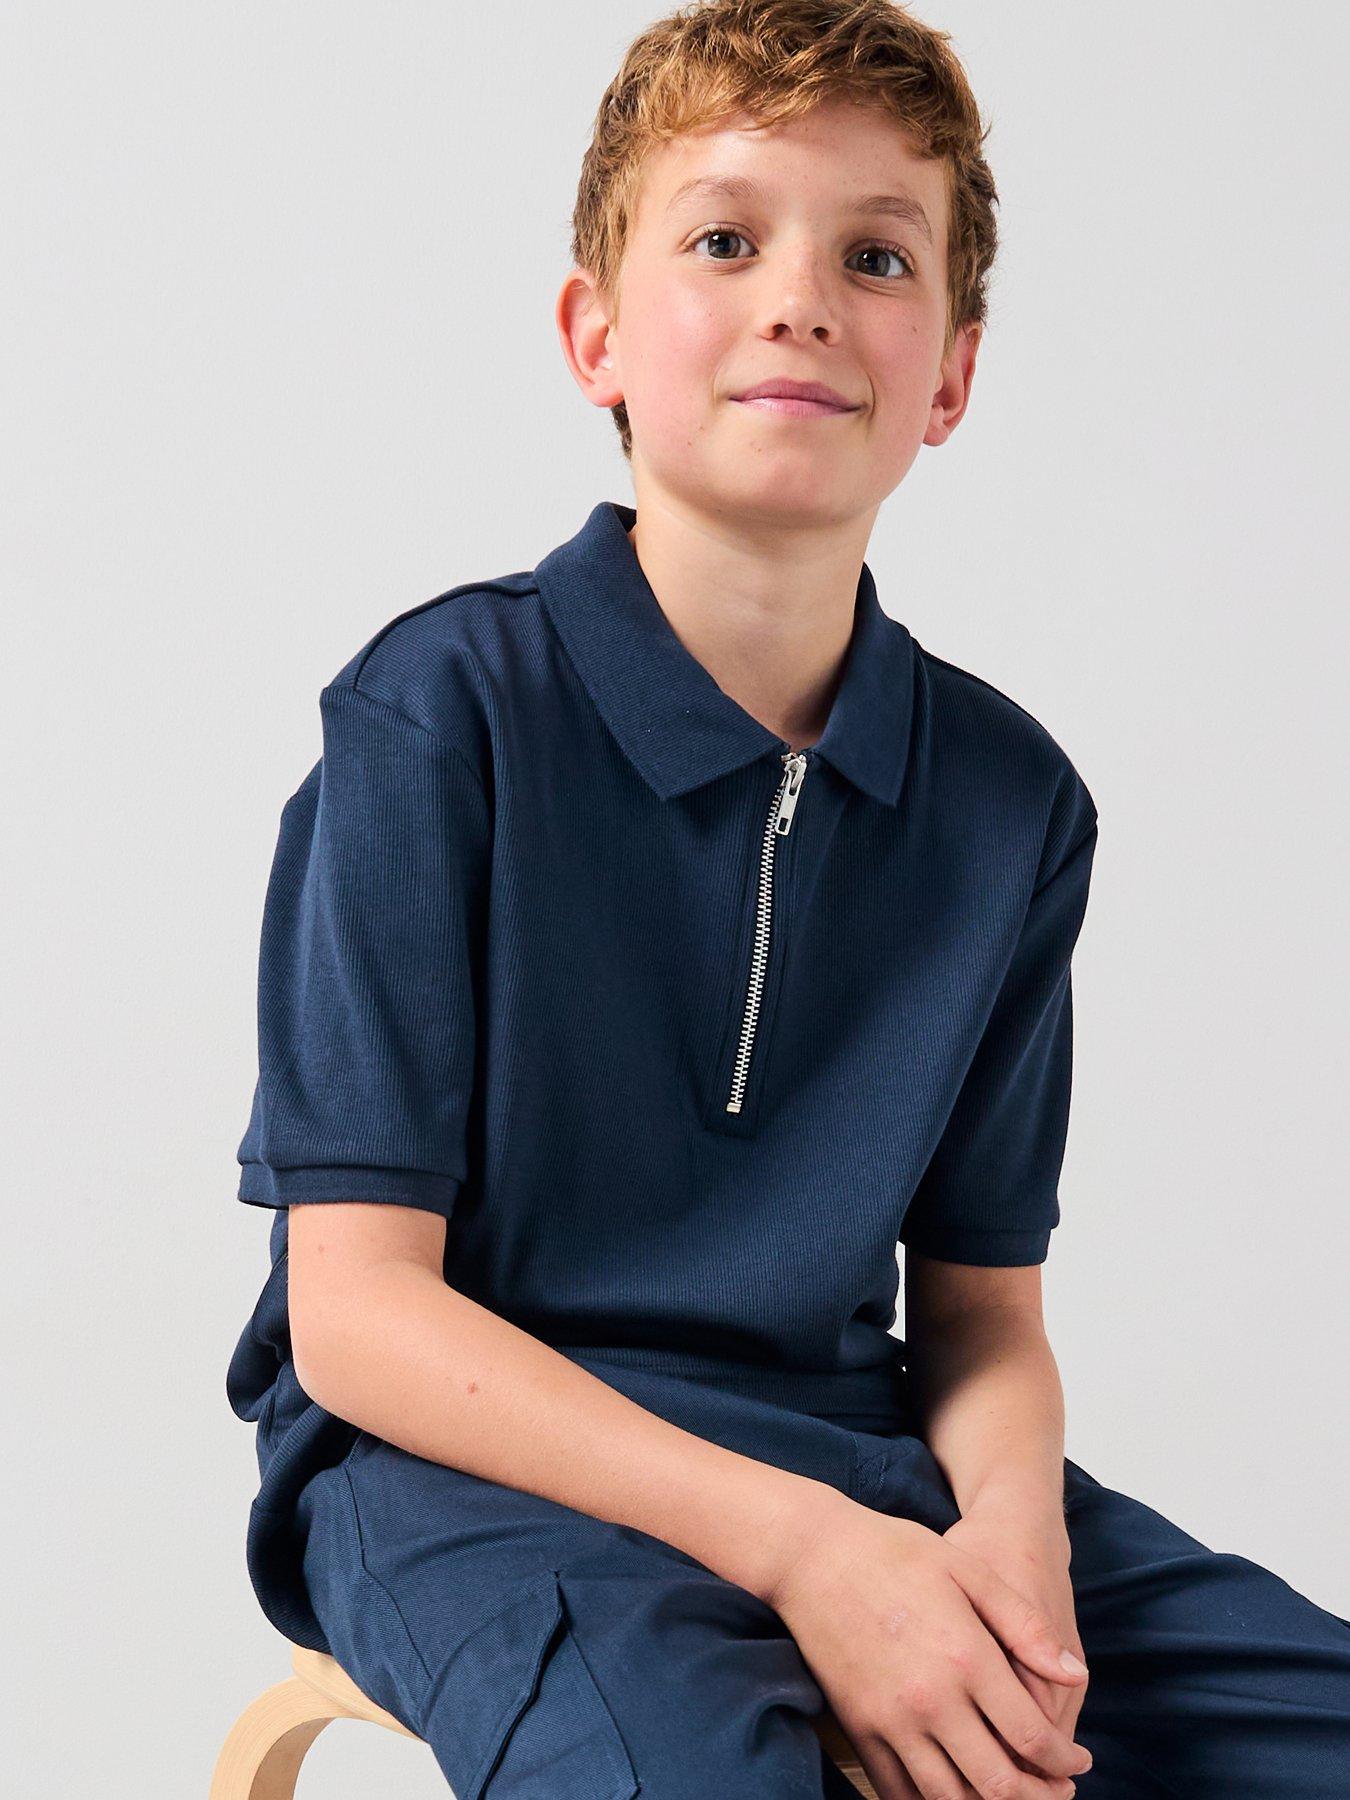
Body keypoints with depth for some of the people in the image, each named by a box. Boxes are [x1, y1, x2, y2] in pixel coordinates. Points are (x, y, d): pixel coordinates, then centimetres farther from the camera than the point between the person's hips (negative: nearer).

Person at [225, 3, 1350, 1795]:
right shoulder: (443, 712, -10)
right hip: (470, 1448, -5)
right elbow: (356, 1310, -12)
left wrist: (1006, 1516, -15)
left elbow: (982, 1308, 10)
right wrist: (795, 1545, -22)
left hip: (848, 1443, 5)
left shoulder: (1013, 798, 4)